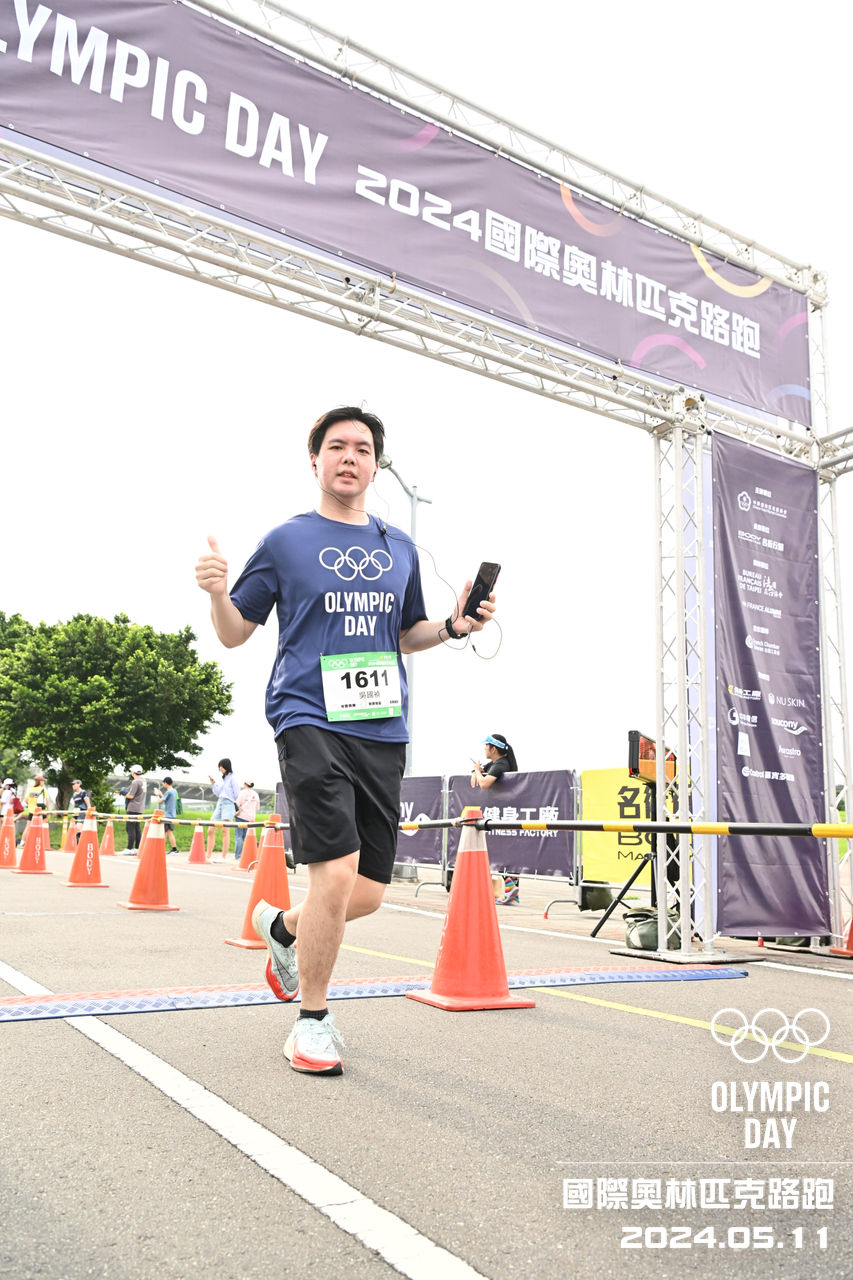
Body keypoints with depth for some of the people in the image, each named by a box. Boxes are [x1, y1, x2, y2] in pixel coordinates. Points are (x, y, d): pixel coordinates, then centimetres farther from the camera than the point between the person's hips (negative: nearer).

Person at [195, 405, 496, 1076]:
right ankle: (313, 1021, 10)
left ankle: (282, 926, 39)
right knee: (337, 875, -15)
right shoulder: (286, 542, 5)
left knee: (369, 893, 6)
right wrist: (218, 592, -13)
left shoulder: (400, 548, 15)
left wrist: (456, 624, 6)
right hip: (310, 720, -4)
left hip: (383, 729, 5)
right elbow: (236, 633, 7)